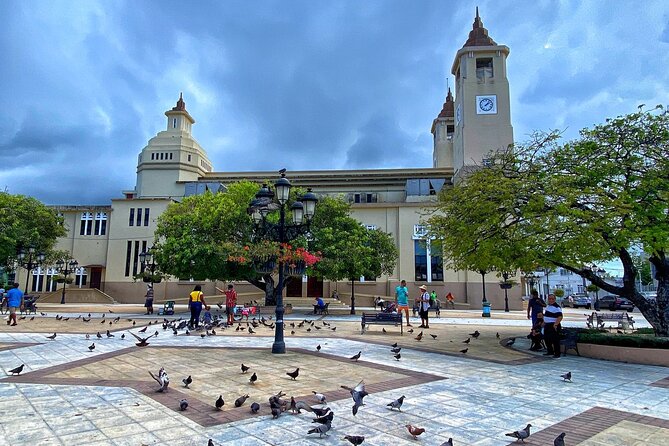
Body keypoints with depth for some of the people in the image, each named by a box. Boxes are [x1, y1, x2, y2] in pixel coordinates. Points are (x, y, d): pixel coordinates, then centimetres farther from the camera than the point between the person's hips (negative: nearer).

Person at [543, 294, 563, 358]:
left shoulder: (556, 307, -16)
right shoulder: (548, 306, 14)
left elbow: (560, 317, -25)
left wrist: (555, 324, -32)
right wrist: (544, 322, 24)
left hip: (553, 326, -10)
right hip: (547, 325, 10)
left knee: (555, 340, -5)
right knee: (547, 339, 16)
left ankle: (557, 354, 3)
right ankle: (550, 352, 28)